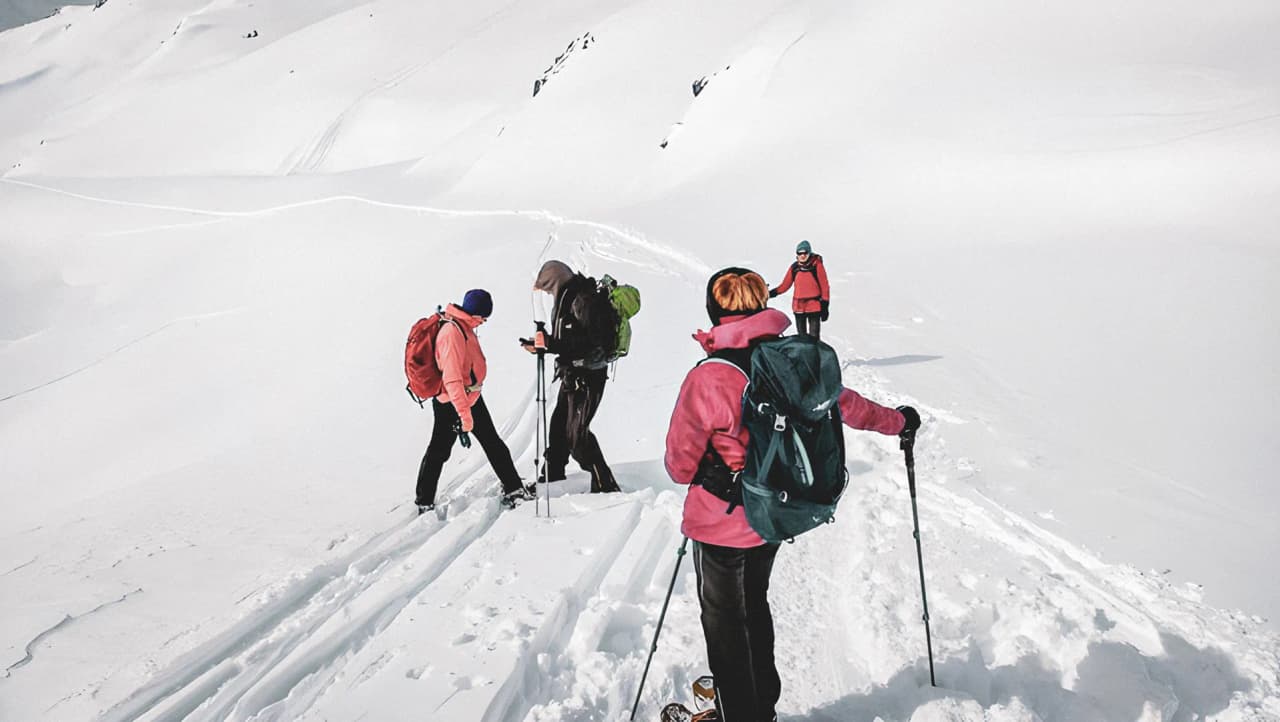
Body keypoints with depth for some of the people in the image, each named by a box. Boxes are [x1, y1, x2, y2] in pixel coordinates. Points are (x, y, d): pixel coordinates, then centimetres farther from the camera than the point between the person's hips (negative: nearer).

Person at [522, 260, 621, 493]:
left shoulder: (583, 299, -17)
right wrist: (541, 346, 15)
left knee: (576, 432, -11)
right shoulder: (567, 299, 13)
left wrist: (551, 343, -24)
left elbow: (591, 339, -25)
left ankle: (605, 485, -6)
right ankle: (552, 479, 32)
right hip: (573, 374, 10)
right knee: (558, 425, 17)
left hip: (587, 375, -10)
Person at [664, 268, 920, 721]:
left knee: (723, 619, 15)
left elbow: (680, 465, -17)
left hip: (721, 524, -6)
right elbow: (844, 403, 7)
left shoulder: (707, 379, -26)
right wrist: (898, 422, 25)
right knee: (755, 605, 27)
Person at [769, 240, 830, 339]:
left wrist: (825, 306, -5)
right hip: (798, 306, 4)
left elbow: (824, 286, -4)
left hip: (814, 306, -4)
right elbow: (785, 285, 7)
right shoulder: (794, 267, 3)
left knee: (814, 337, -5)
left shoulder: (816, 265, -7)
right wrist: (772, 293, -9)